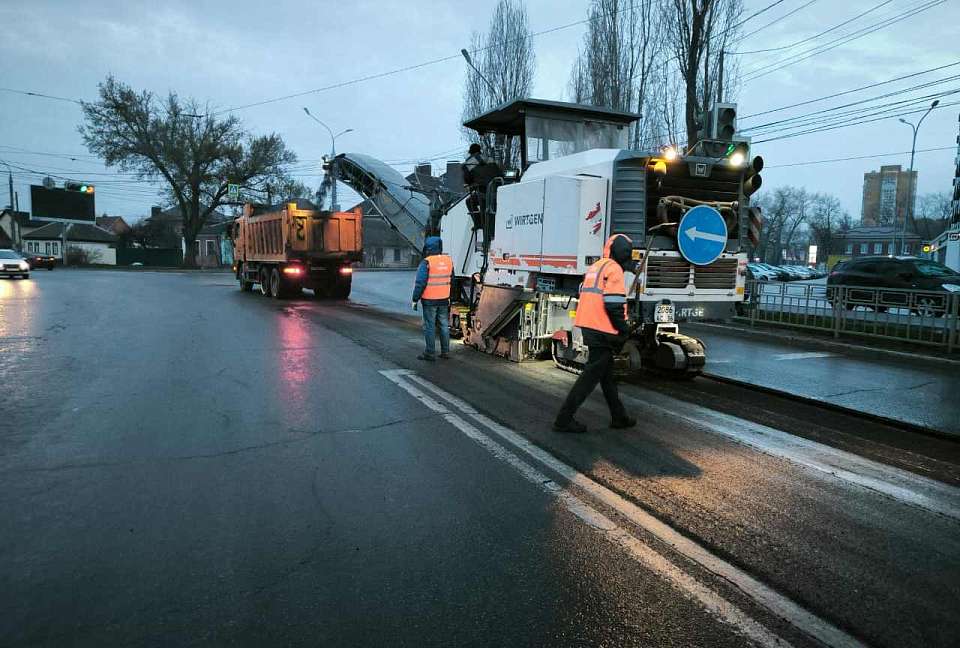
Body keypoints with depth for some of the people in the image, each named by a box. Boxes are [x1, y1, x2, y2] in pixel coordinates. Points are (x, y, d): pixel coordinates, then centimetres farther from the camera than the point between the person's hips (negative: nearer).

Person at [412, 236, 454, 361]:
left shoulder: (426, 262, -15)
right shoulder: (448, 261, 6)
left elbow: (420, 283, -17)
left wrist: (415, 299, -9)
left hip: (429, 300, -6)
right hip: (444, 299, 6)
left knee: (429, 326, 1)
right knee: (444, 325, 12)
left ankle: (430, 353, 5)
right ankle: (445, 352, 17)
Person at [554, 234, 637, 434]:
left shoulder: (594, 268, 19)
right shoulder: (613, 269, -10)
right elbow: (614, 305, -18)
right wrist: (624, 329, -9)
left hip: (588, 327, 10)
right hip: (603, 332, -10)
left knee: (607, 374, 18)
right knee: (591, 375, -4)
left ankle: (619, 416, 29)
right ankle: (564, 419, -4)